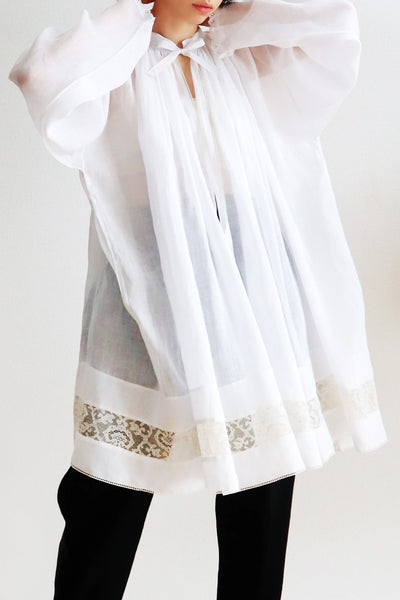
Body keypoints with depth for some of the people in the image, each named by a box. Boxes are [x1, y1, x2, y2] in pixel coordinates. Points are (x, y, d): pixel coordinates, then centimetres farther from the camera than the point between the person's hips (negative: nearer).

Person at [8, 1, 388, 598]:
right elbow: (48, 84, -21)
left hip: (256, 297, 4)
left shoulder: (244, 61, 13)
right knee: (108, 513, 7)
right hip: (155, 306, -4)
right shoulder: (116, 68, 0)